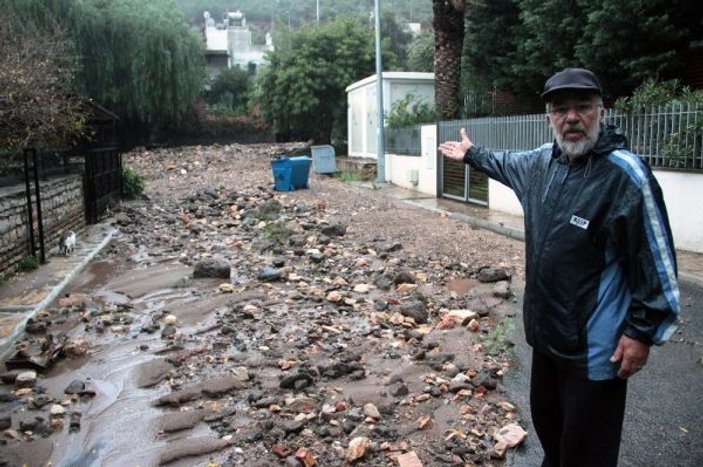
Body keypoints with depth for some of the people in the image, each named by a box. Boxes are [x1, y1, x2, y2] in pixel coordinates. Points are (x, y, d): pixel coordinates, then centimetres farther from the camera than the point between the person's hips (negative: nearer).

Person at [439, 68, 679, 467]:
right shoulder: (544, 160, 3)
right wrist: (472, 154, 40)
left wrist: (642, 331, -17)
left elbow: (657, 260, -19)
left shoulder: (626, 174, -20)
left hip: (595, 345, -8)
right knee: (546, 421, 26)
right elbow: (511, 164, 27)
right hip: (546, 330, 8)